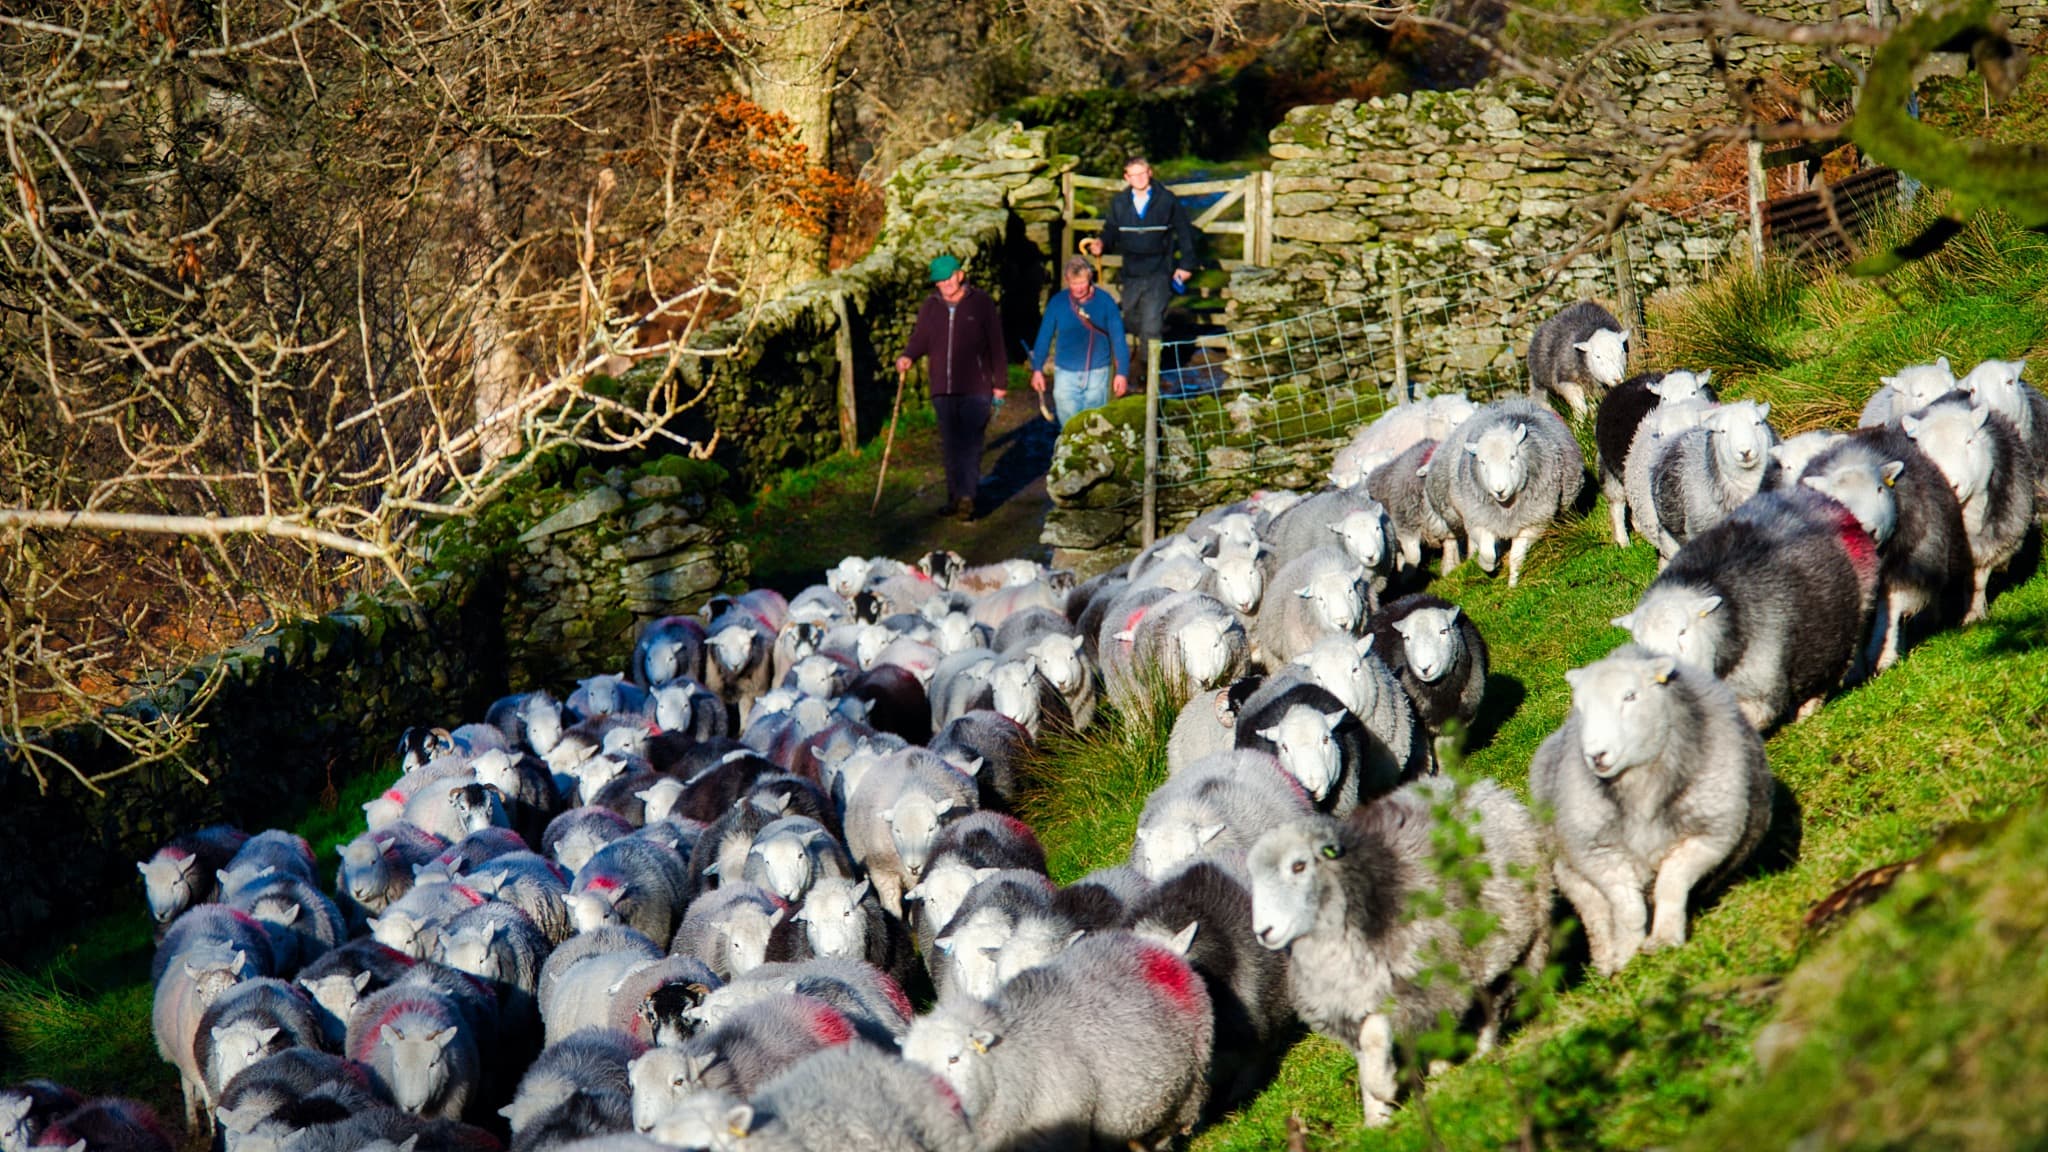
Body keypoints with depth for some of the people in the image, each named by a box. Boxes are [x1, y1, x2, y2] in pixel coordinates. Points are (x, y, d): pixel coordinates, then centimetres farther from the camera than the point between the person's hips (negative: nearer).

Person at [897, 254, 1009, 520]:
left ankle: (966, 497, -12)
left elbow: (996, 345, 2)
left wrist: (1000, 382, 1)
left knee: (970, 444, -10)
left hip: (975, 388, -4)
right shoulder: (931, 305, 9)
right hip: (943, 388, 4)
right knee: (949, 446, 7)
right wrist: (908, 356, -12)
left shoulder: (981, 303, 0)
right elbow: (920, 337, 11)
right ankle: (956, 495, 15)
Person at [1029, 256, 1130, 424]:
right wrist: (1037, 369, 2)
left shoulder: (1104, 301, -7)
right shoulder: (1057, 303, -5)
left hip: (1097, 373, -1)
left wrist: (1122, 372, -6)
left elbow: (1118, 338, -4)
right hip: (1066, 373, 1)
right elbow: (1044, 336, 3)